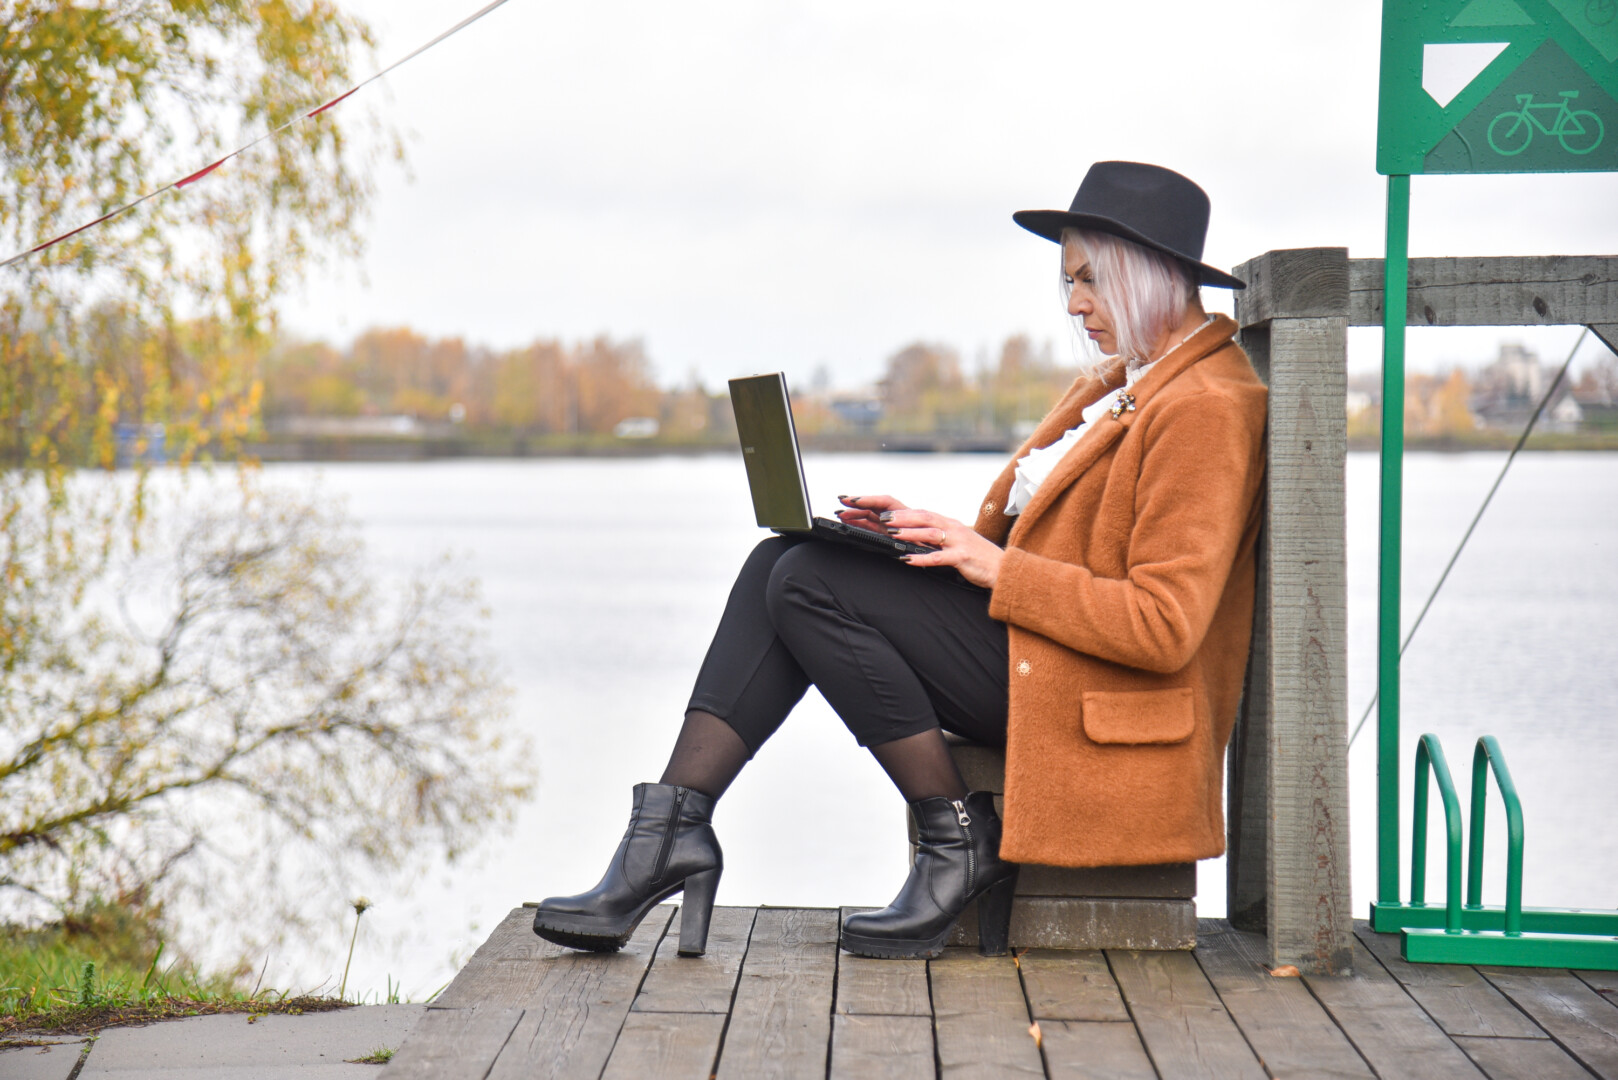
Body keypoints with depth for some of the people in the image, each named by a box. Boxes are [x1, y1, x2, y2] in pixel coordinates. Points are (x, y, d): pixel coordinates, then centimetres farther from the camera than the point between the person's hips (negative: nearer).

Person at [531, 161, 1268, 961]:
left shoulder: (1206, 407, -14)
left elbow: (1166, 628, -22)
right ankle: (672, 828, -12)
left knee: (812, 585, -18)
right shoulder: (1117, 383, 19)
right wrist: (934, 533, 4)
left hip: (1085, 698, -10)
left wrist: (998, 570, -18)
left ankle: (960, 843, -8)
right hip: (1021, 633, 10)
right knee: (781, 561, -3)